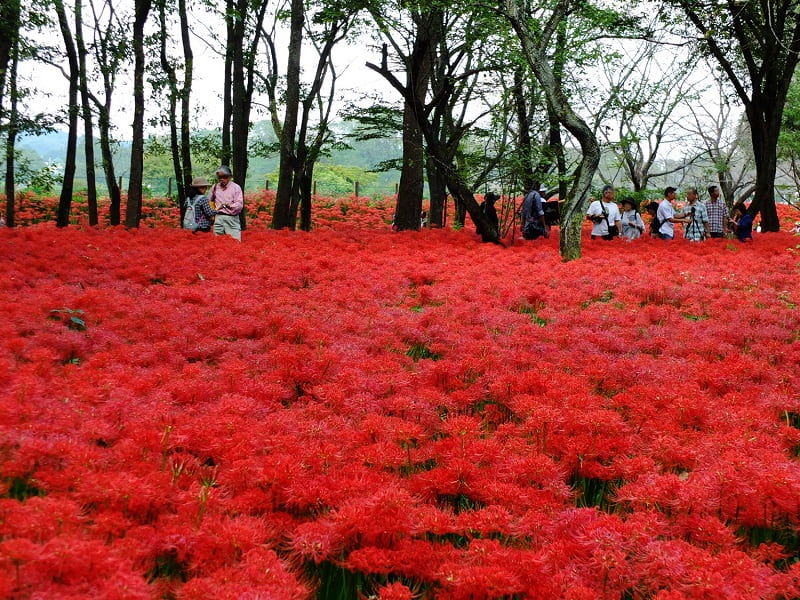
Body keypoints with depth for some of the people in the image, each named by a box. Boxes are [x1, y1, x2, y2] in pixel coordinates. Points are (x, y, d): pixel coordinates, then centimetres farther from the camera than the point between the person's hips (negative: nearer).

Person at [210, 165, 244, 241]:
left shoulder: (236, 187, -1)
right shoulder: (215, 187, 11)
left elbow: (240, 205, -10)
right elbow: (211, 201, 24)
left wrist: (228, 205, -27)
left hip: (232, 218, -4)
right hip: (219, 218, 4)